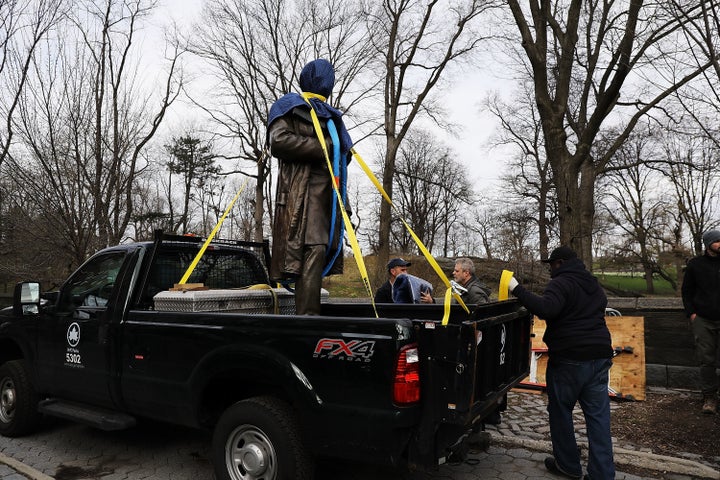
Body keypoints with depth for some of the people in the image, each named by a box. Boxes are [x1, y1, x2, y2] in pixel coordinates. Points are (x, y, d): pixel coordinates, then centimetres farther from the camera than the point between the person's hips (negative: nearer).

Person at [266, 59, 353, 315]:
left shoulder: (330, 115, 29)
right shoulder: (290, 106, 8)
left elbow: (343, 152, 33)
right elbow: (278, 140, -9)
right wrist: (322, 148, -9)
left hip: (328, 191, 7)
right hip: (303, 191, -7)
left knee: (323, 249, 1)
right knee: (313, 248, -19)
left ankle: (308, 311, 4)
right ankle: (308, 313, -21)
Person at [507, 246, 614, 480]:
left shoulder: (561, 283, -12)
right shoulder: (594, 285, 17)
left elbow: (546, 309, -29)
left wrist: (517, 289, -24)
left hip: (569, 360, -7)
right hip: (599, 357, 7)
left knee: (560, 412, 9)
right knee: (598, 416, 7)